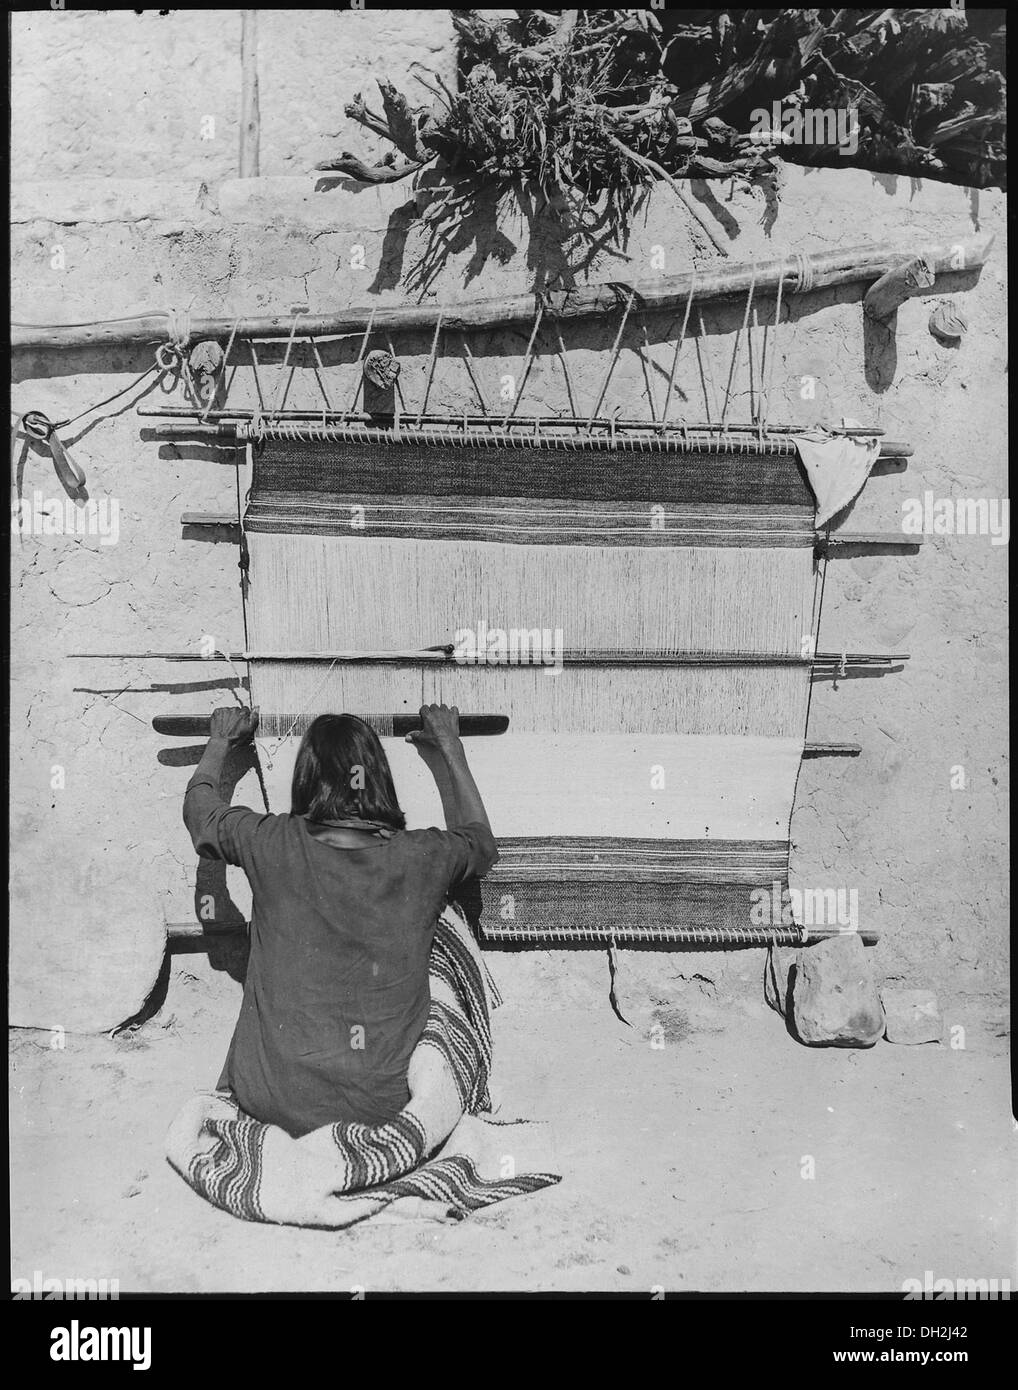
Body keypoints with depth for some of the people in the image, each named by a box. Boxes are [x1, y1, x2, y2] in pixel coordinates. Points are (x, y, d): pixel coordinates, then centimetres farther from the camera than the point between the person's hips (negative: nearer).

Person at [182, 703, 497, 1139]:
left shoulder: (272, 846, -10)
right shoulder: (423, 858, -8)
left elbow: (198, 807, 13)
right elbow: (482, 842, 18)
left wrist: (219, 744, 32)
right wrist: (449, 751, 28)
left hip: (274, 1102, 0)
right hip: (380, 1109, 0)